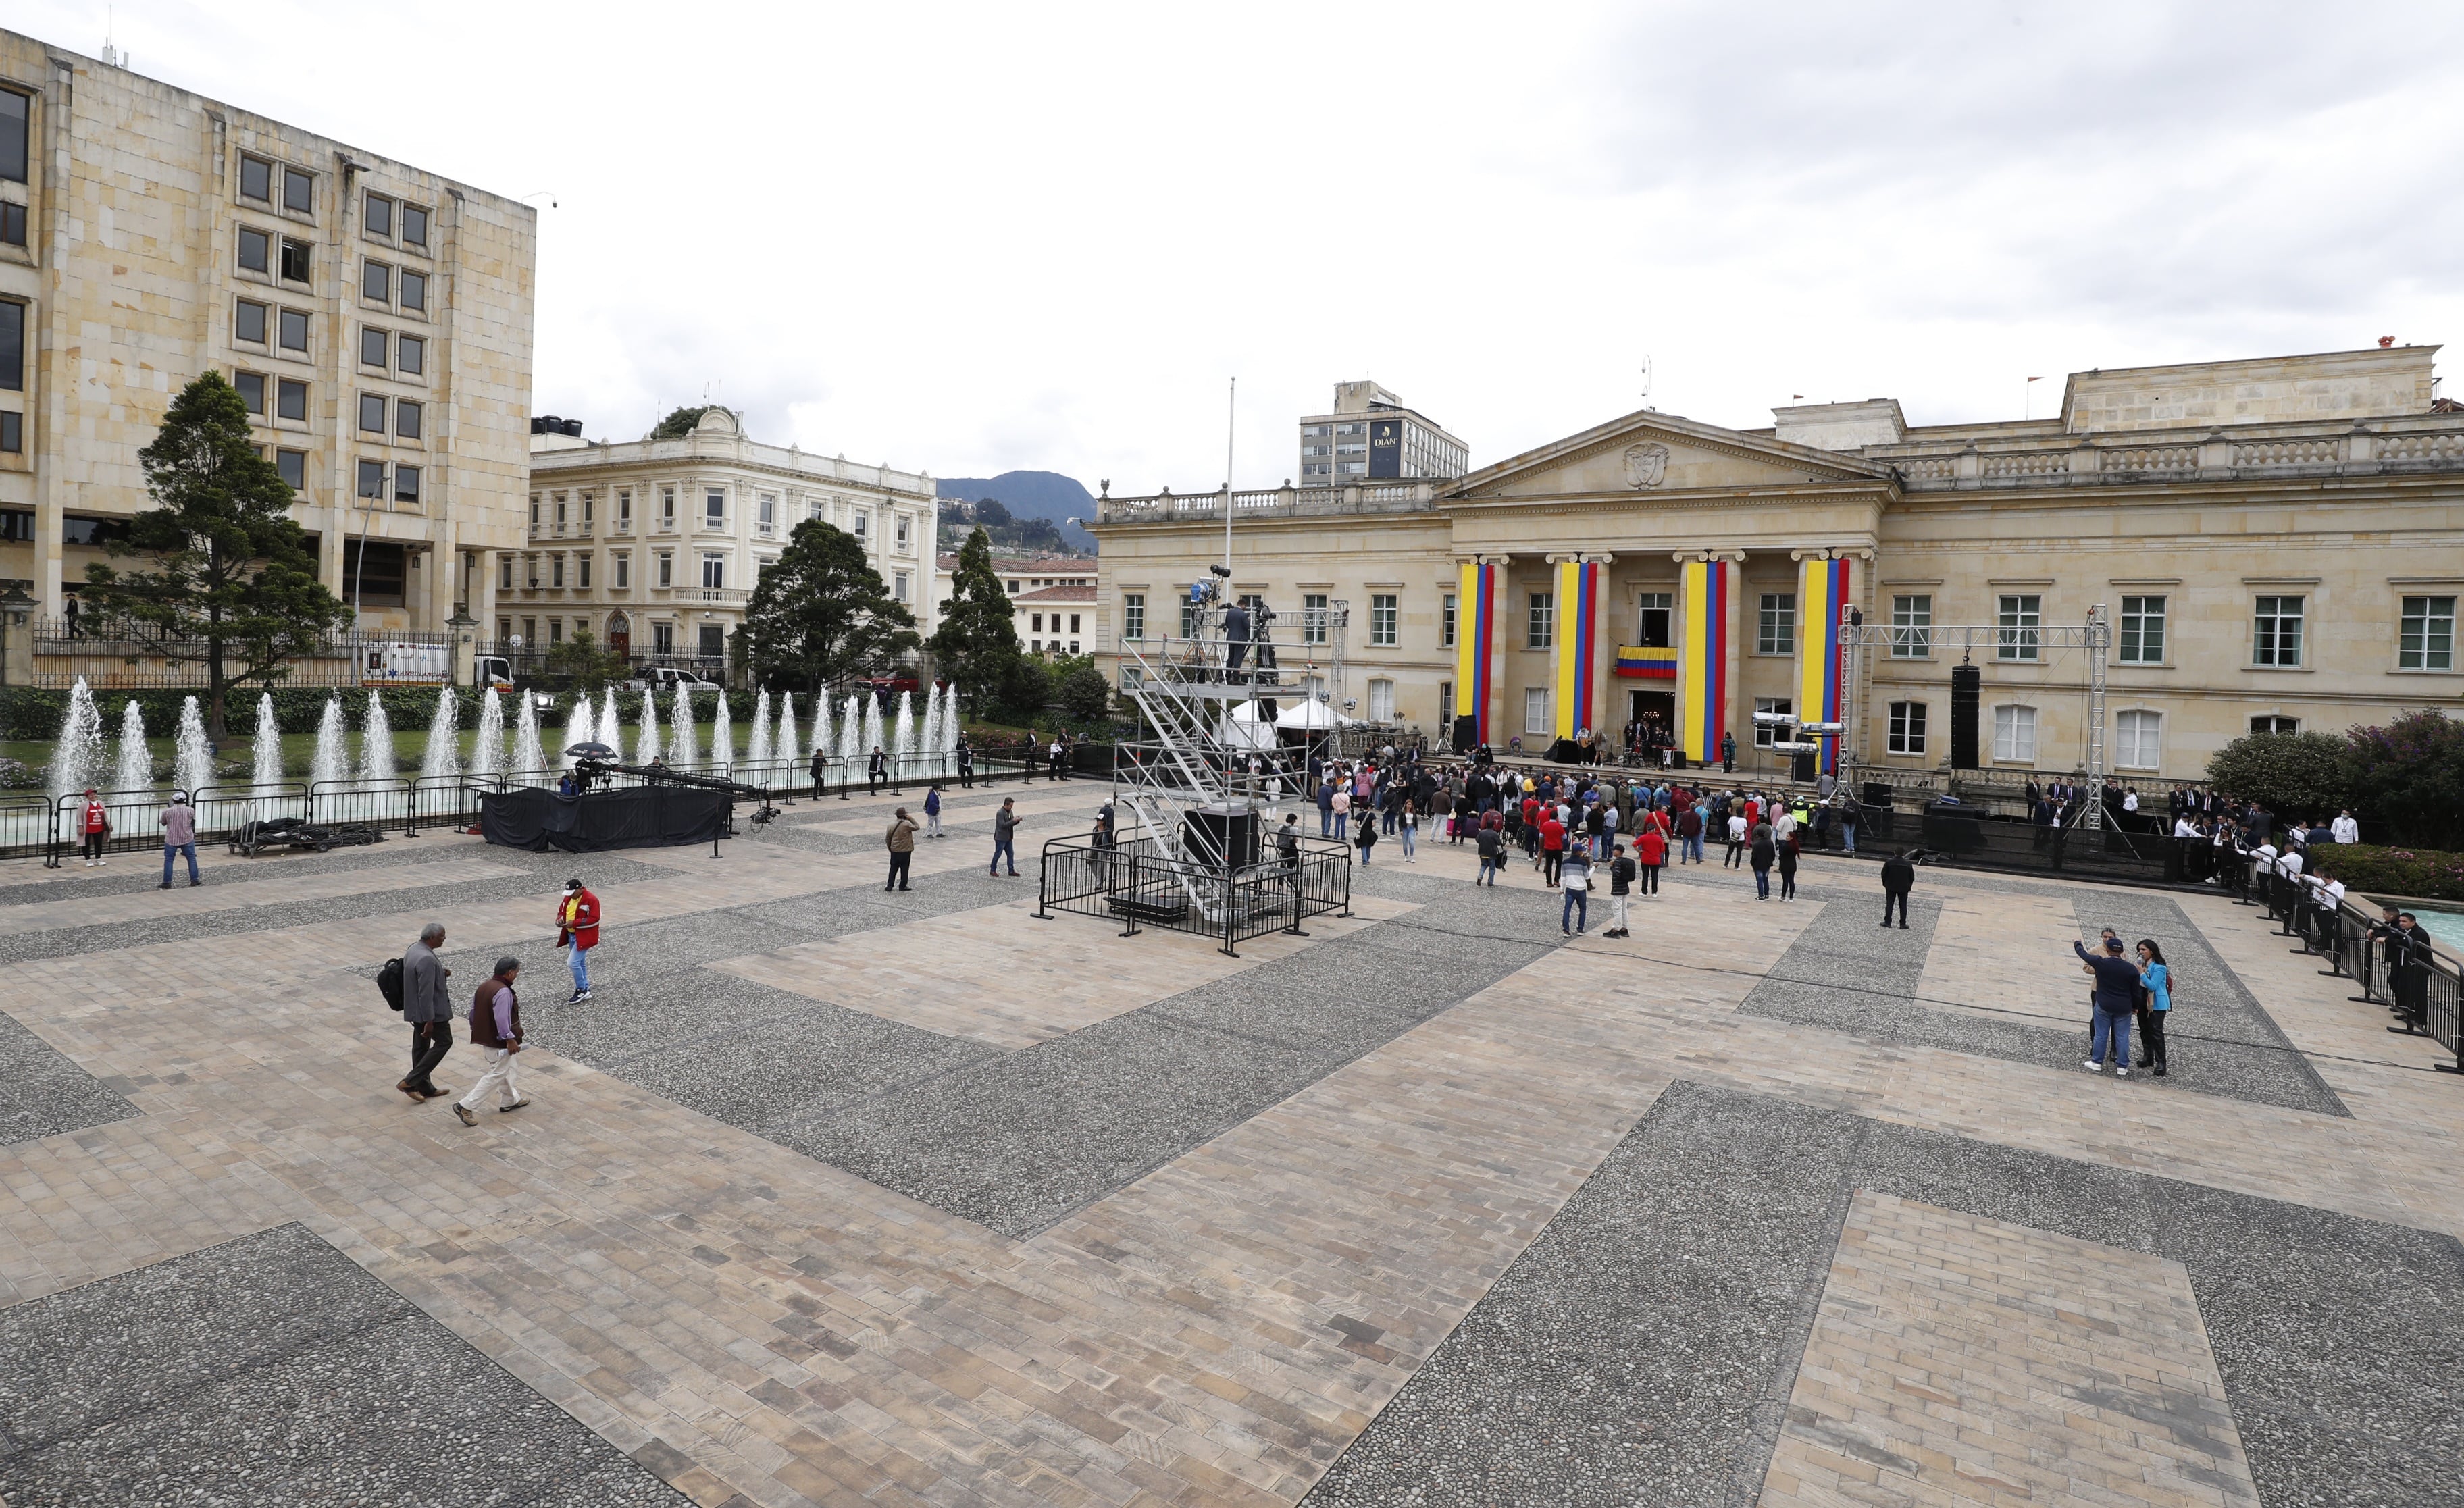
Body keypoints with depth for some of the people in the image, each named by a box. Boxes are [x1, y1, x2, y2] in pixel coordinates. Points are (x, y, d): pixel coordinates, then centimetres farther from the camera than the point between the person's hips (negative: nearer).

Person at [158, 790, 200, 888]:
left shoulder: (167, 811, -9)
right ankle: (194, 880, 9)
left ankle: (167, 883, 7)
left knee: (168, 860, 7)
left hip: (171, 840, -1)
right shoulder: (190, 810, -7)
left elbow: (163, 822, 9)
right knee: (192, 859, 9)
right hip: (187, 839, 1)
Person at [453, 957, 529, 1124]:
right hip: (498, 1042, -10)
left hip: (485, 1037, 10)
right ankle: (466, 1105, 0)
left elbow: (474, 1011, 13)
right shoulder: (503, 992, -25)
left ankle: (511, 1100, 37)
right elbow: (502, 1019, -28)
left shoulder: (484, 986, 5)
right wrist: (510, 1039, -23)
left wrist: (476, 1029, 24)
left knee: (506, 1069, 23)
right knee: (496, 1075, 0)